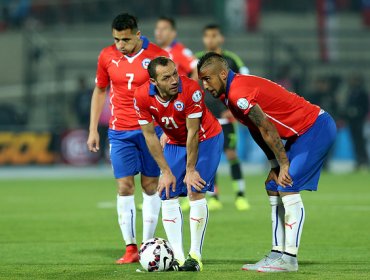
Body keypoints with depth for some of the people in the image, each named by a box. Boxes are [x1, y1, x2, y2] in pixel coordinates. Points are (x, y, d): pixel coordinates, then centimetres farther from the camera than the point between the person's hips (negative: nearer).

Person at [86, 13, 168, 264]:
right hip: (120, 132, 2)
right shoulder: (107, 56, 1)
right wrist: (93, 130, 11)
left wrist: (167, 130, -7)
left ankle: (147, 244, 10)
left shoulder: (157, 56, -8)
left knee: (150, 186, 3)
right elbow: (100, 91, 13)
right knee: (125, 187, -3)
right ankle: (130, 247, 0)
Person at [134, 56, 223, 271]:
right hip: (175, 143, 4)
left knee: (196, 192, -15)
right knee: (168, 195, -5)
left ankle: (195, 256, -11)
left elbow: (193, 132, -25)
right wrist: (166, 171, -12)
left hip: (206, 139, -4)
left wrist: (190, 170, -20)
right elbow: (150, 135, -12)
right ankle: (178, 257, -3)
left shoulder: (191, 89, -32)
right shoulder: (143, 97, -21)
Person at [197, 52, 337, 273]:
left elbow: (268, 130, -21)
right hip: (303, 133, 10)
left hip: (317, 129, -10)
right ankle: (278, 253, 11)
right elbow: (257, 130, 13)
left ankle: (289, 259, -15)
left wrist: (283, 165, -13)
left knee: (287, 188, -15)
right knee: (273, 187, 10)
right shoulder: (230, 93, 8)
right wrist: (275, 165, 9)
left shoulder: (239, 94, -23)